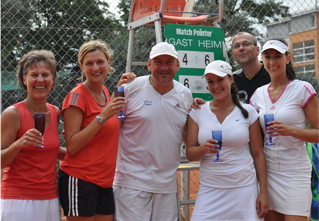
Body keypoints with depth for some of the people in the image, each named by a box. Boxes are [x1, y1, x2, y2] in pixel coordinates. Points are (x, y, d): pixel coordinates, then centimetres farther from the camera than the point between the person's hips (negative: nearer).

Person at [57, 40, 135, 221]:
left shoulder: (104, 91, 10)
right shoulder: (78, 95, -11)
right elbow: (72, 146, -16)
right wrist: (103, 117, -21)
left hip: (104, 182, 7)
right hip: (80, 180, -7)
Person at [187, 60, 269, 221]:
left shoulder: (248, 112, 2)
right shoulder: (197, 112, 5)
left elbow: (258, 154, 4)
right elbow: (189, 154, 3)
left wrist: (264, 191, 1)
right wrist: (204, 148, -18)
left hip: (244, 188, 0)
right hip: (210, 189, 1)